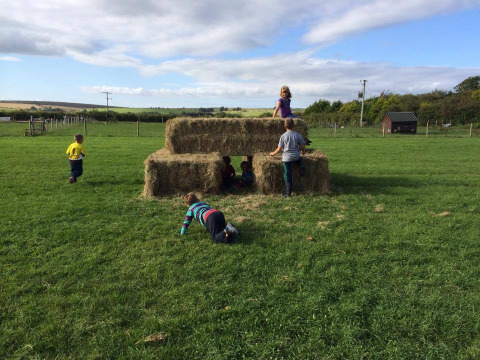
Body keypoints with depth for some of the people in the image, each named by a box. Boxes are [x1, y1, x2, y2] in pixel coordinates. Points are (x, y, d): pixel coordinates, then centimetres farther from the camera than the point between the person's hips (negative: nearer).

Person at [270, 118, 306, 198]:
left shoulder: (283, 136, -7)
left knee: (288, 176, 6)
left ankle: (288, 193, 9)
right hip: (296, 157, 2)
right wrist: (303, 152, 26)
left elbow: (279, 149, -4)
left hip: (287, 158, -2)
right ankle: (301, 166, 12)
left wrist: (273, 153, 14)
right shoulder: (297, 135, -2)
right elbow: (302, 146, 4)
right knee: (300, 159, 40)